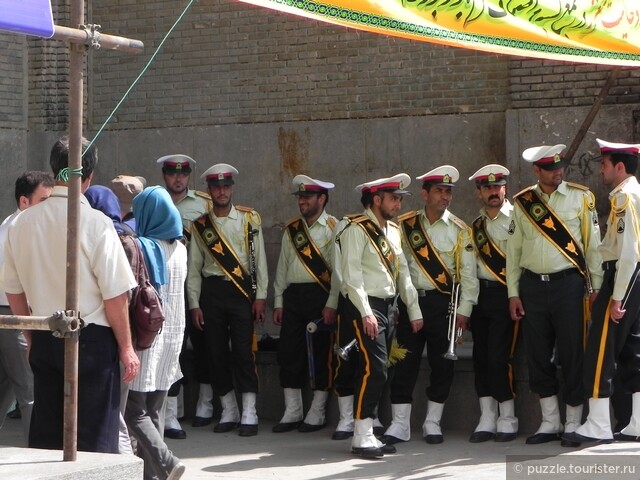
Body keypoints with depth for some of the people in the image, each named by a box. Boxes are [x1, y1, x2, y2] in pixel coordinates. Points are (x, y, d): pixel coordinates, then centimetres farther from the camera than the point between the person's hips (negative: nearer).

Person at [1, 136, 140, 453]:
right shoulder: (95, 223, -13)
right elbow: (115, 296, -13)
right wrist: (126, 348, -3)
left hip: (43, 340, 5)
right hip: (91, 340, -5)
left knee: (45, 435, 12)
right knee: (94, 438, 2)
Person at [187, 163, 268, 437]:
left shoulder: (249, 220, 5)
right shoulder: (200, 226, 9)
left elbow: (260, 261, 3)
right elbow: (193, 268, 9)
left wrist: (260, 297, -4)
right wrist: (194, 304, 3)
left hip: (242, 291, -2)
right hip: (212, 291, 2)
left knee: (243, 350, -9)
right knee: (216, 352, 4)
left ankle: (249, 415, -7)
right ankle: (229, 412, 14)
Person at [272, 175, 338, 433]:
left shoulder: (334, 228, -3)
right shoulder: (291, 229, 15)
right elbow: (282, 267, 16)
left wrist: (331, 305, -14)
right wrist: (278, 302, 11)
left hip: (320, 296, -5)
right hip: (293, 295, 5)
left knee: (322, 354, 0)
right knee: (289, 353, 4)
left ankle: (317, 413, 9)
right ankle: (292, 412, 13)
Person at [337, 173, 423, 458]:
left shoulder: (393, 231, 17)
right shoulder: (357, 229, -9)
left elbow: (402, 272, 20)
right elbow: (351, 275, -15)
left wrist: (414, 311, 16)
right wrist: (366, 313, -20)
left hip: (389, 306, 8)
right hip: (365, 307, -8)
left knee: (376, 372, 8)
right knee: (374, 369, -15)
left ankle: (367, 434, 11)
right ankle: (361, 437, -13)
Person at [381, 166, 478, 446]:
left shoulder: (459, 230, 2)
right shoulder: (405, 225, 5)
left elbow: (468, 273, 0)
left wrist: (463, 310, -6)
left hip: (443, 303, 0)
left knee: (442, 364, 3)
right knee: (405, 362, -1)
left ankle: (433, 423, 15)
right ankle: (399, 425, 4)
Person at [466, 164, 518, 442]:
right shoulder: (476, 226, 15)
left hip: (507, 294, -6)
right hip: (481, 293, 6)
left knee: (499, 357, -9)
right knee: (481, 357, 5)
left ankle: (507, 419, 3)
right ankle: (487, 419, 12)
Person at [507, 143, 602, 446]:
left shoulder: (581, 198, 2)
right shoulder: (522, 203, 8)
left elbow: (593, 245, 2)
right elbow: (513, 250, 10)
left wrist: (596, 286, -2)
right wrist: (513, 293, 6)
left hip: (568, 283, -2)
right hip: (532, 286, 3)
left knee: (572, 354, -1)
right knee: (538, 356, 6)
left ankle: (573, 424, 10)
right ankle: (550, 423, 17)